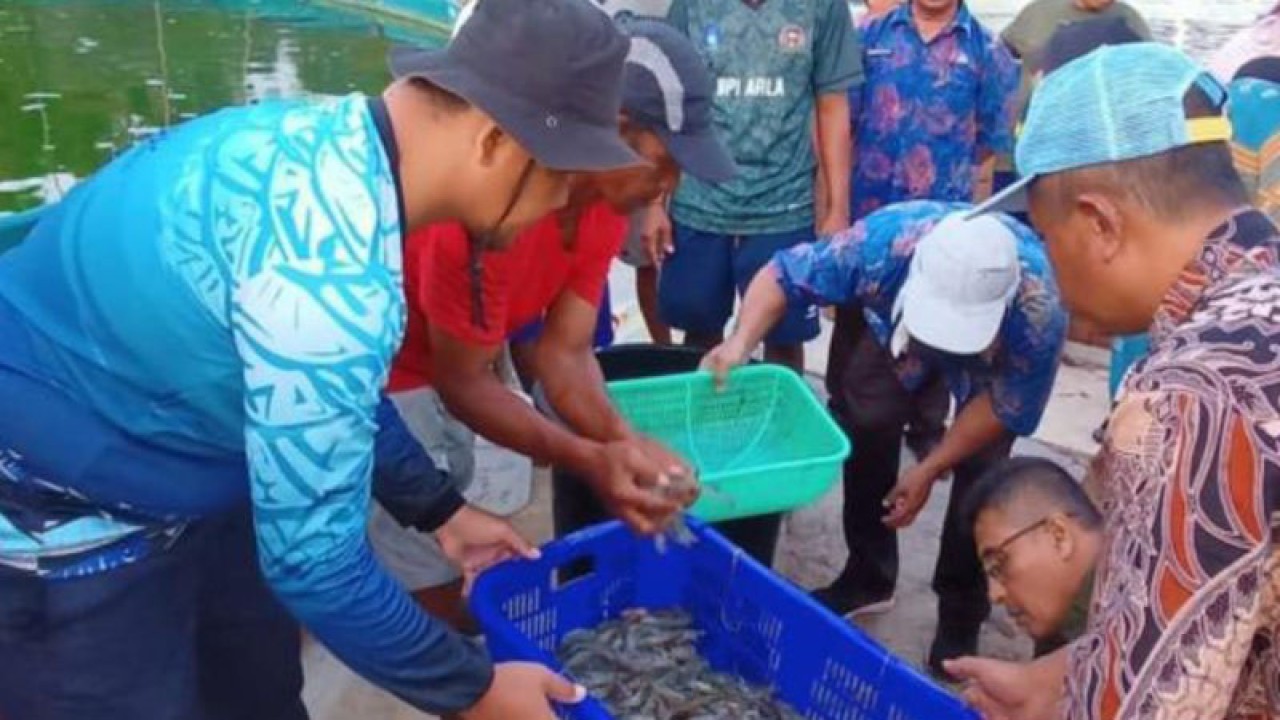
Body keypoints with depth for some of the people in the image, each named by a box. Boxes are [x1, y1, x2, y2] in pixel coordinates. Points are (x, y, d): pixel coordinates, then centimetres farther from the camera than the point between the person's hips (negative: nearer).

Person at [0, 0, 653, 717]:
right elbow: (312, 558, -28)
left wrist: (443, 510, 14)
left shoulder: (335, 139, -5)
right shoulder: (330, 264, -35)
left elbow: (320, 386, 9)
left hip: (160, 473, 9)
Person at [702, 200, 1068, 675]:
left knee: (980, 465, -15)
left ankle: (960, 616, 5)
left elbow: (1007, 406, -24)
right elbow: (783, 275, -28)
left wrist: (930, 470, -19)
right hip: (888, 321, 2)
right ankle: (867, 576, 13)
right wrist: (742, 341, -46)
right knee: (866, 421, -9)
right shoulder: (883, 240, -43)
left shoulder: (1040, 315, -43)